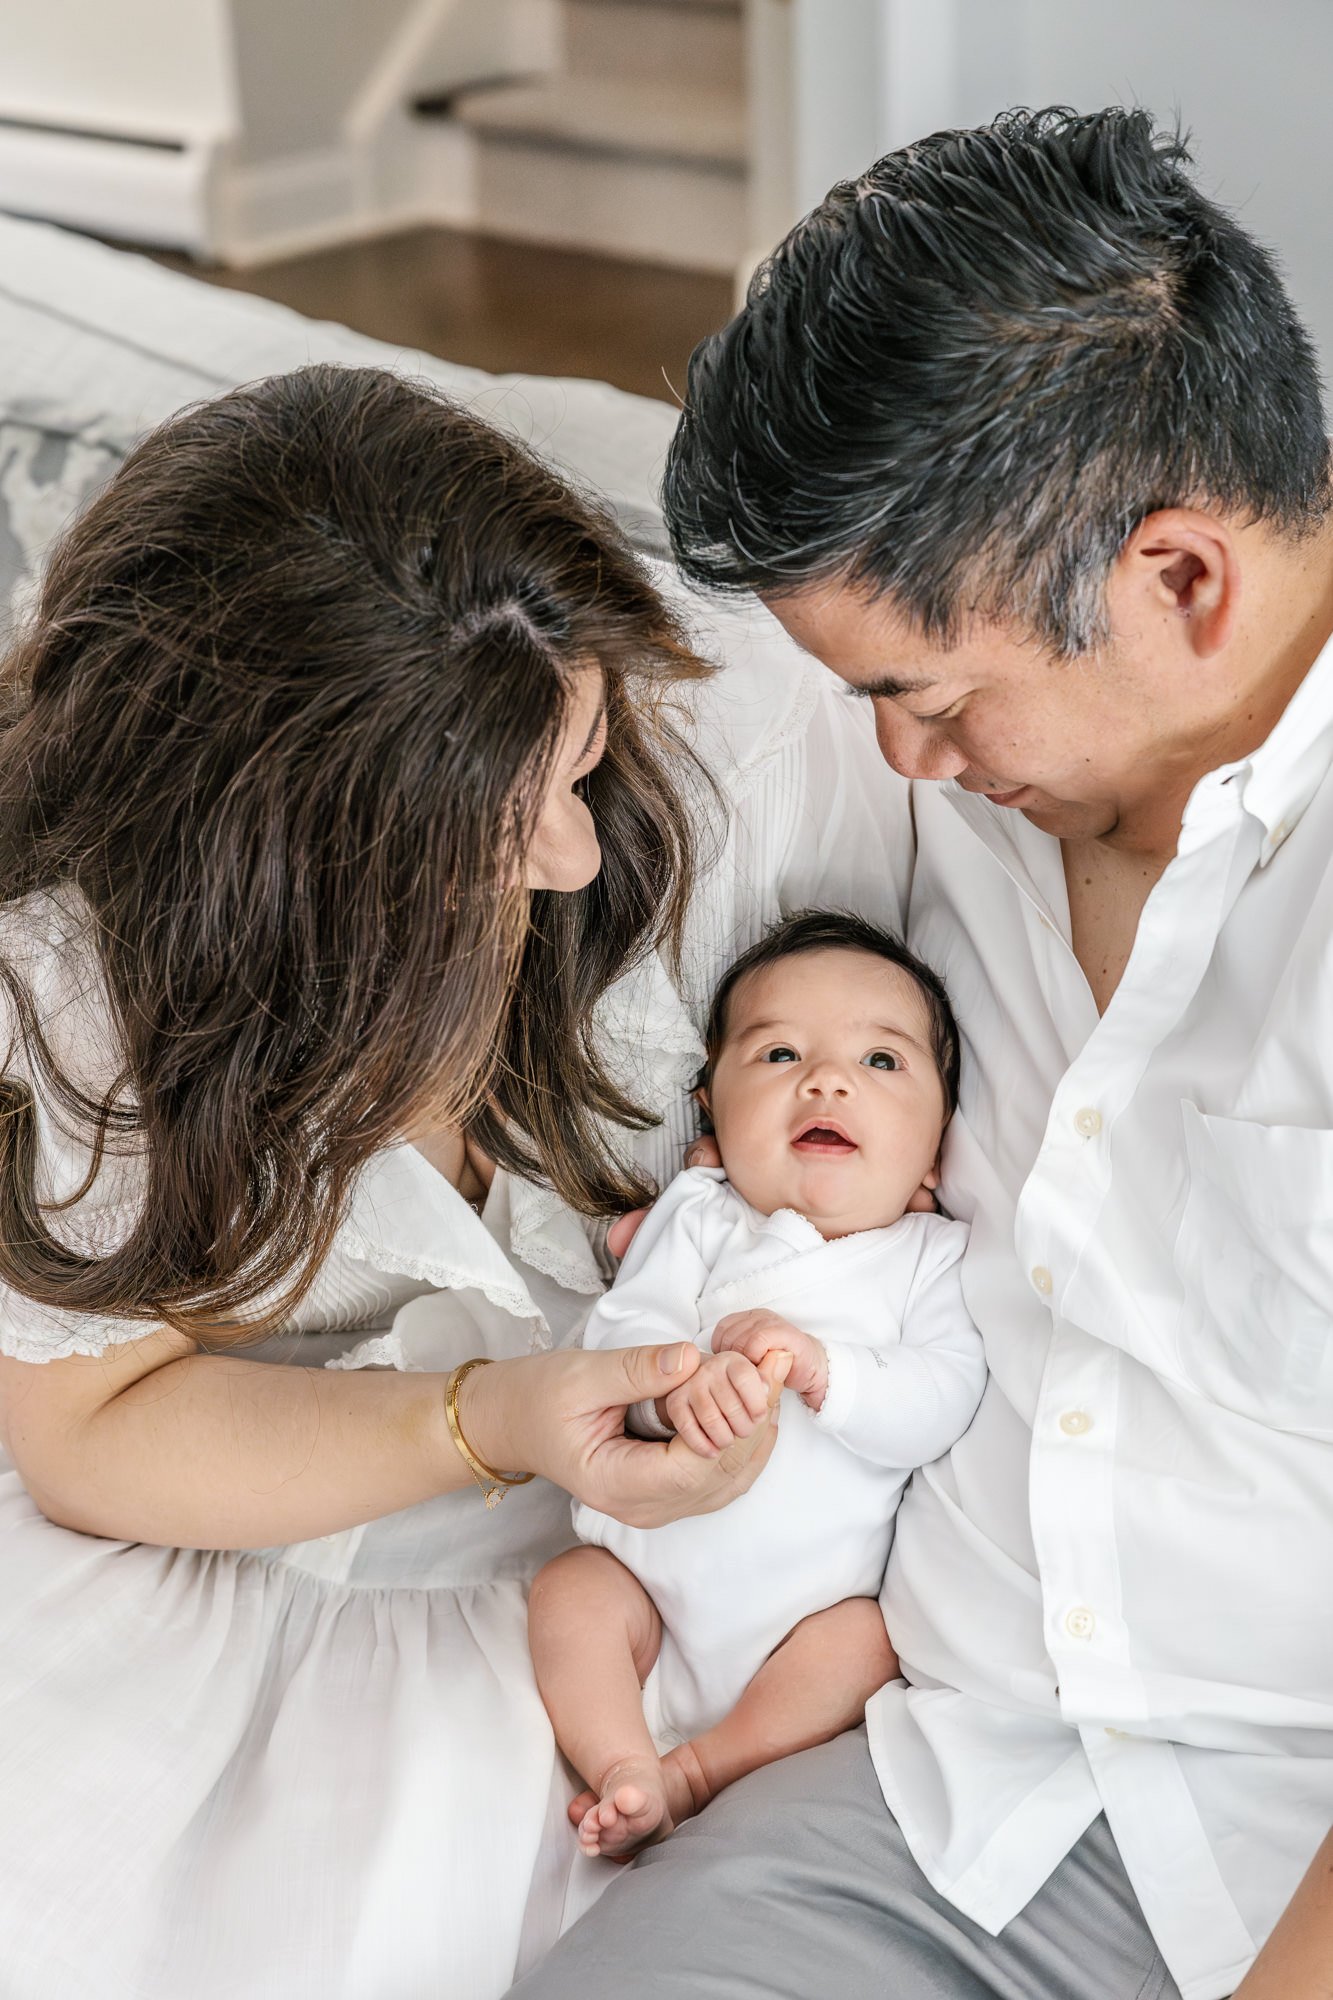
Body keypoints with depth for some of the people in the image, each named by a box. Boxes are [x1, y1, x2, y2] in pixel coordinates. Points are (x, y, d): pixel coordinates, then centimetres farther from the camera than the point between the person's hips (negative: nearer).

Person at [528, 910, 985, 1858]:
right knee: (570, 1593, -20)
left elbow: (940, 1406, -12)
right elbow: (619, 1330, -10)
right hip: (654, 1562, 1)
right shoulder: (702, 1216, 4)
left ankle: (694, 1771, -23)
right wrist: (681, 1381, -34)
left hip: (814, 1593, -1)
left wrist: (823, 1371, -30)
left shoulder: (930, 1257, 2)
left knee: (866, 1640, -26)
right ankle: (625, 1767, -21)